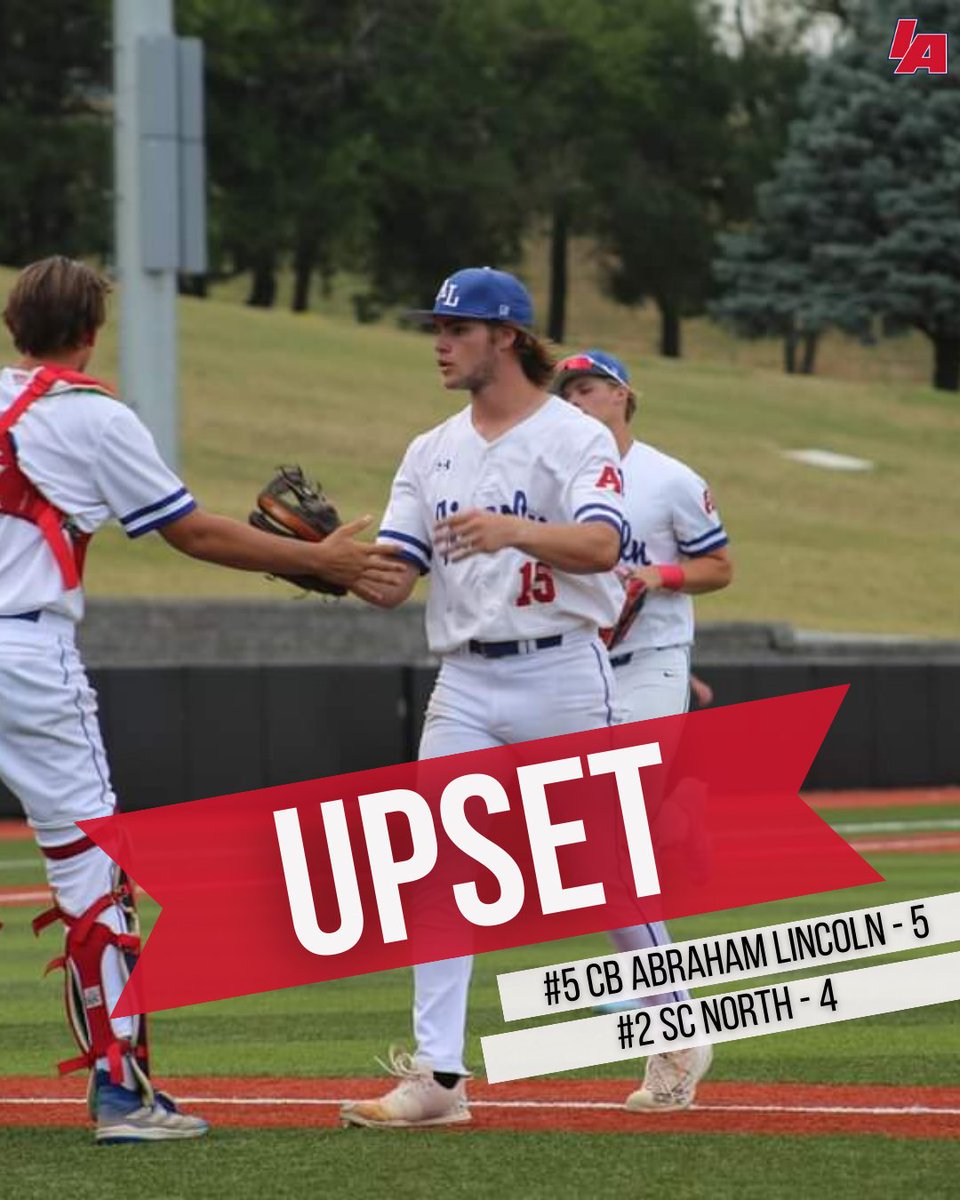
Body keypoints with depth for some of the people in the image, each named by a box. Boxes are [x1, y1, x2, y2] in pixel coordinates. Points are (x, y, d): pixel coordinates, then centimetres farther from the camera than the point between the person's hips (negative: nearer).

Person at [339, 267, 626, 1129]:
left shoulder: (576, 437, -5)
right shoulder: (432, 453, 12)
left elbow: (600, 546, -22)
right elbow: (390, 583, 5)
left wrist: (511, 530, -39)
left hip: (561, 672, -5)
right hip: (464, 681, 5)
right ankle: (438, 1074, -7)